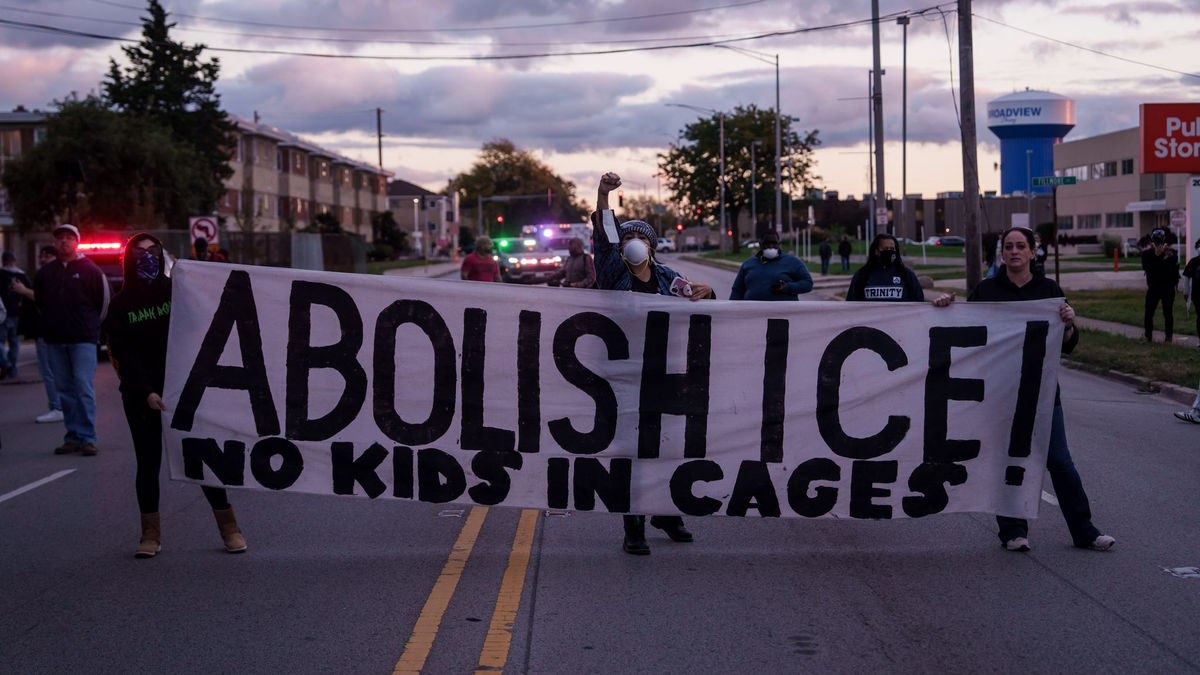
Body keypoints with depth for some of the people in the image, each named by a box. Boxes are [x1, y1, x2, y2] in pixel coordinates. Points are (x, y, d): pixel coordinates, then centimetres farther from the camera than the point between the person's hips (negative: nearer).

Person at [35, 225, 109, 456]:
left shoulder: (90, 270, -2)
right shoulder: (45, 273, 9)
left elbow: (104, 301, 3)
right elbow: (39, 302, 20)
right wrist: (53, 323, 15)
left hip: (83, 339, -4)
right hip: (55, 341, 4)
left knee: (83, 386, -10)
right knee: (65, 389, 6)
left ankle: (87, 437, -8)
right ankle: (73, 437, 11)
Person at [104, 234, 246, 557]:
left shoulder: (177, 290, 3)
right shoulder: (121, 304, 2)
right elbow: (124, 355, -4)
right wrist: (146, 393, -15)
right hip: (140, 395, 1)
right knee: (148, 462, 4)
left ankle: (229, 527, 6)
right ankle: (150, 534, 13)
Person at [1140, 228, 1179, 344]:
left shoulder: (1171, 252, 4)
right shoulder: (1147, 253, 3)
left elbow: (1176, 267, -8)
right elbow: (1145, 267, -14)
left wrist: (1171, 256, -25)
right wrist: (1156, 255, -23)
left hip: (1168, 287, 0)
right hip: (1153, 287, 0)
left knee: (1168, 314, 3)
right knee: (1149, 313, -1)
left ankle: (1169, 337, 8)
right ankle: (1148, 336, 8)